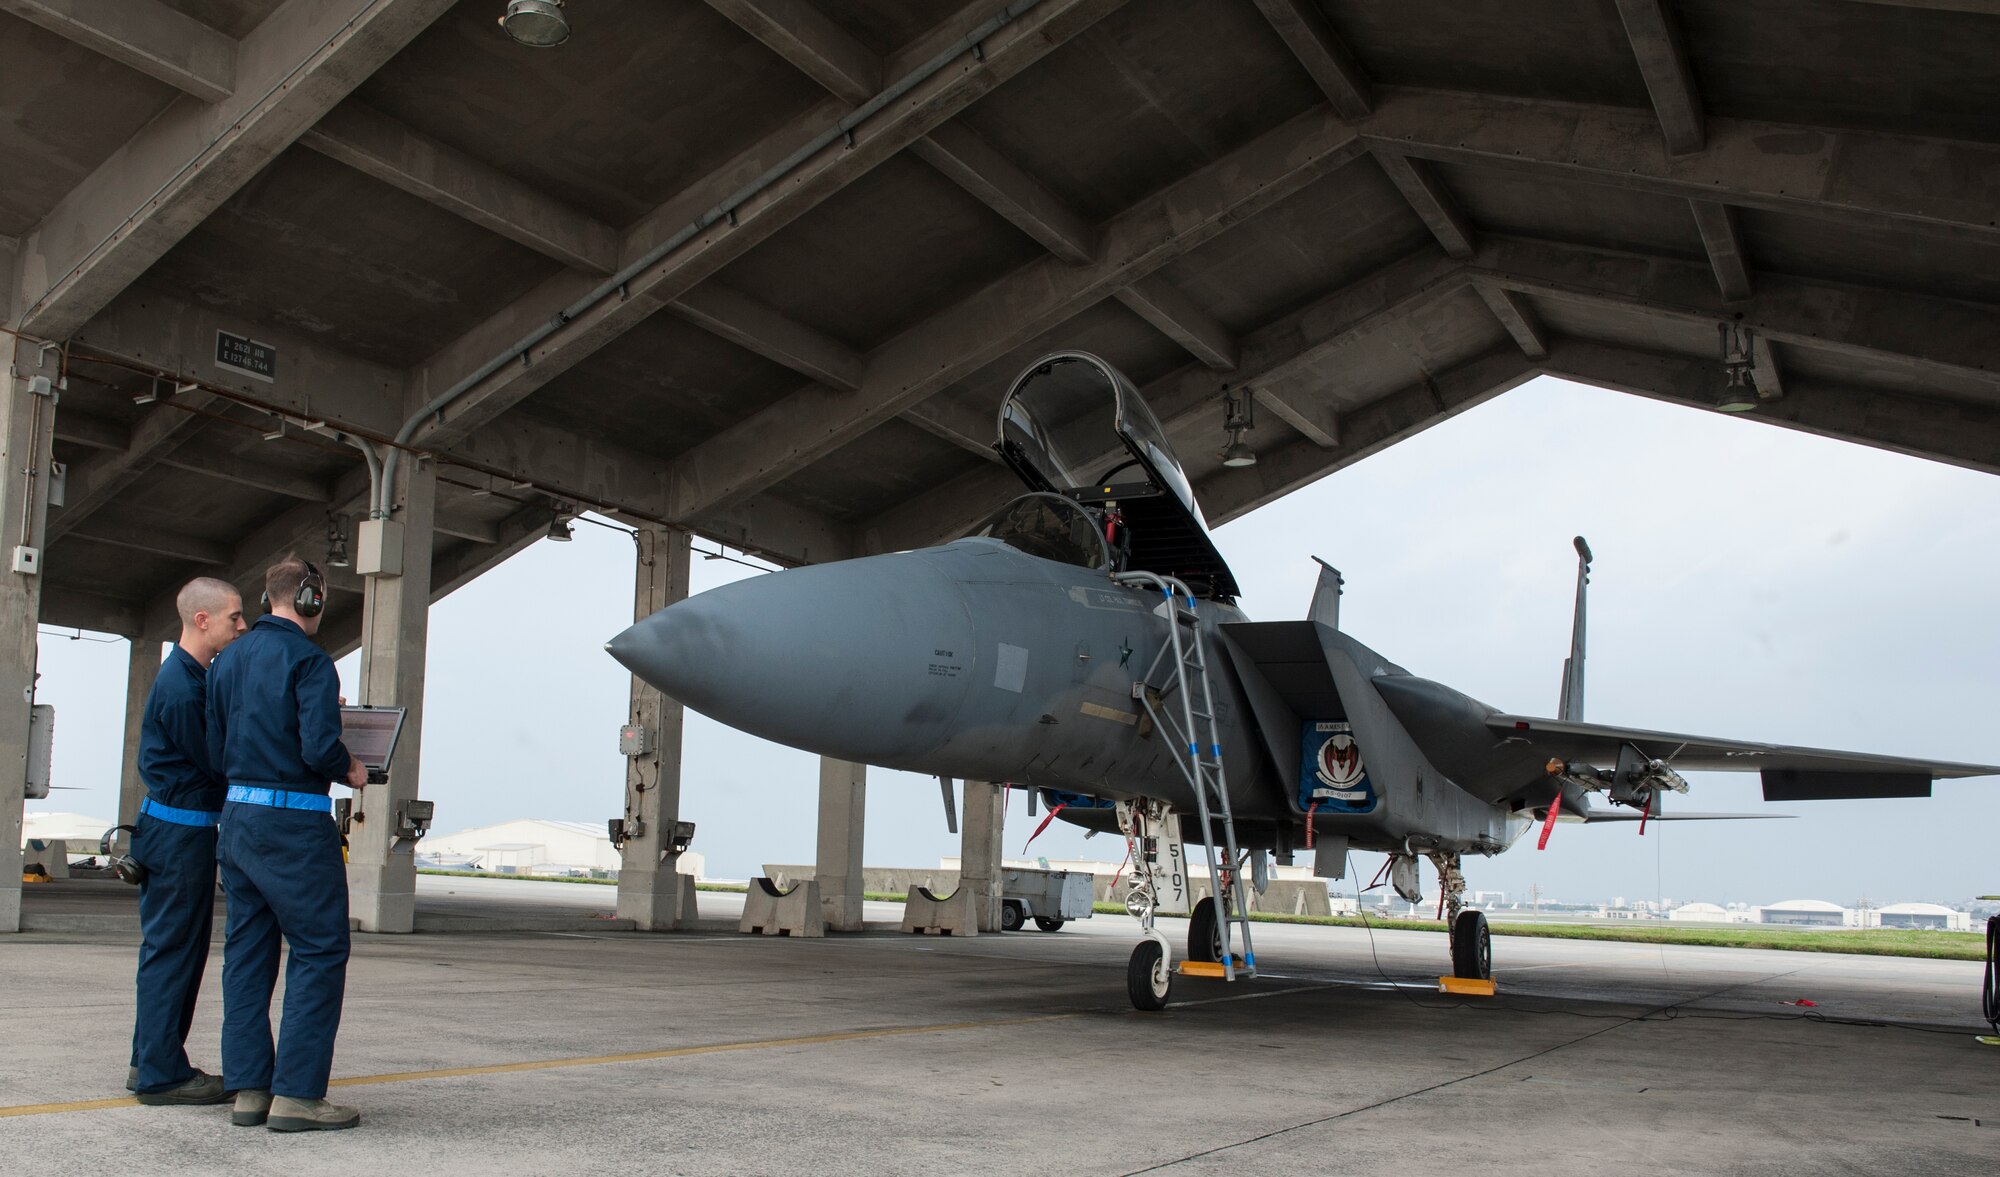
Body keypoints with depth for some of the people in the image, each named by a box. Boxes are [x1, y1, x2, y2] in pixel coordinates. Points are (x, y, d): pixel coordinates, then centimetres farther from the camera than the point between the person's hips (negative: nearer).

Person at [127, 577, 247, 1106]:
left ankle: (153, 1061, 23)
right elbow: (215, 765, -17)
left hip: (180, 827, 10)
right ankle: (161, 1073, 2)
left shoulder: (198, 675, 12)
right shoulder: (181, 687, -19)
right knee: (173, 947, -4)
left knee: (174, 946, 15)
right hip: (181, 829, -10)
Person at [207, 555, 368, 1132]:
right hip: (294, 824, -8)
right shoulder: (308, 659, -12)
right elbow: (320, 747, -21)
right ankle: (297, 1094, -4)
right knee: (319, 951, -2)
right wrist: (350, 771, -2)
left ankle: (248, 1088, 14)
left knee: (247, 951, 12)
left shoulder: (230, 659, 12)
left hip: (236, 817, 8)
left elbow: (216, 749, 14)